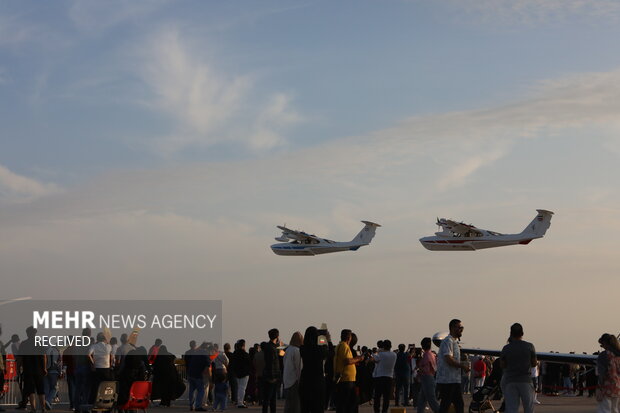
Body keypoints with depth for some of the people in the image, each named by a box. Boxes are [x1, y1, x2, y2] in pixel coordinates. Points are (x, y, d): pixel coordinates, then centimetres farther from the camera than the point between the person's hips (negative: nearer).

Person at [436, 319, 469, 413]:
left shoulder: (454, 342, 20)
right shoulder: (448, 341, -13)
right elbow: (449, 359, -22)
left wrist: (461, 365, 13)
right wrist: (462, 366, -15)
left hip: (455, 381, 10)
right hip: (447, 381, -10)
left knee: (459, 405, 10)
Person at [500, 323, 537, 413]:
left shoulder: (506, 348, -3)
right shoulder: (529, 346, -3)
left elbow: (503, 366, 7)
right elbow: (534, 364, 4)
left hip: (510, 381, 1)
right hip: (525, 380, 0)